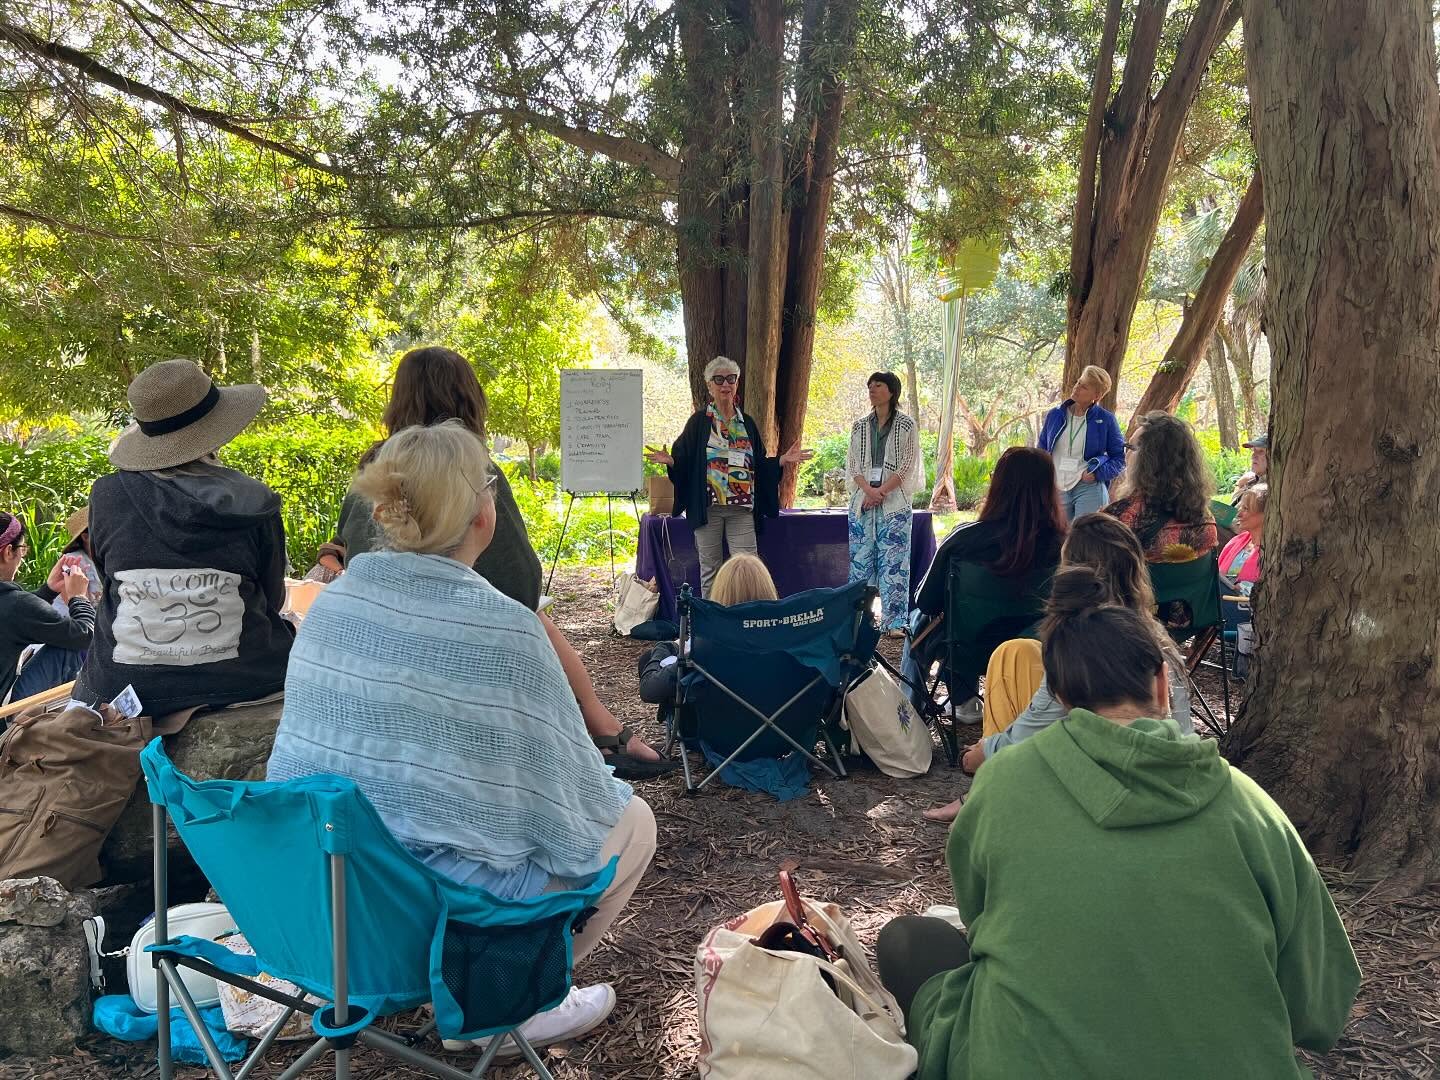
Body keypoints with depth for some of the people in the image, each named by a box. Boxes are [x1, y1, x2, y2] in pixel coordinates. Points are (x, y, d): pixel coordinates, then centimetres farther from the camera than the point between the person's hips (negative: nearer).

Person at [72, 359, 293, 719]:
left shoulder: (107, 495, -7)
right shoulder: (255, 505, -10)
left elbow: (108, 579, 8)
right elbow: (272, 600, 1)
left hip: (122, 688, 2)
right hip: (239, 686, -1)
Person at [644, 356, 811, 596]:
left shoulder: (747, 423, 12)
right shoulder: (699, 421, 3)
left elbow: (759, 465, 15)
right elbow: (685, 461, -1)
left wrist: (782, 460, 1)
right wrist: (670, 461, -21)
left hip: (742, 509, 2)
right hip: (708, 507, -2)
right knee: (710, 572, 5)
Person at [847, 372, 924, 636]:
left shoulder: (906, 425, 2)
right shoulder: (860, 426, 13)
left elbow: (907, 465, -3)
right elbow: (852, 464, 8)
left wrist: (881, 491, -11)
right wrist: (868, 490, -10)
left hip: (894, 502, -4)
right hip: (863, 500, 4)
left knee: (894, 561, -6)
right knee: (860, 559, 3)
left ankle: (894, 622, -5)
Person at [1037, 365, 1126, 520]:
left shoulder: (1106, 420, -1)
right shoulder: (1054, 415, 8)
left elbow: (1119, 458, 3)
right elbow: (1041, 453, 16)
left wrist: (1096, 473, -13)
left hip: (1089, 489, -4)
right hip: (1056, 489, 4)